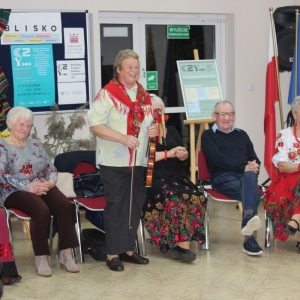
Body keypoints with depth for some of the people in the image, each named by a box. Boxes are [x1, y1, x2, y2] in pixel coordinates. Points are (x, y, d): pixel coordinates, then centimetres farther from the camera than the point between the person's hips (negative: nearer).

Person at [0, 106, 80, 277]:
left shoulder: (35, 144, 18)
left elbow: (51, 168, 15)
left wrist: (50, 182, -8)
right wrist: (28, 187, -20)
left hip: (43, 188, 5)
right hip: (16, 192, -5)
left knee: (66, 206, -24)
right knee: (42, 210, -35)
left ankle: (66, 253, -19)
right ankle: (41, 258, -24)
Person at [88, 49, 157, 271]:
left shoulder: (144, 95, 12)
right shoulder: (107, 93, -9)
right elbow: (95, 125, -18)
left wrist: (153, 130, 1)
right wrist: (124, 138, -25)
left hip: (138, 161, 6)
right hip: (114, 161, -6)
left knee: (135, 205, 11)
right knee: (116, 206, -1)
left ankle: (129, 249, 23)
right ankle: (113, 254, 8)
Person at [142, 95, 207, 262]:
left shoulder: (172, 131, 23)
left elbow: (184, 156, 20)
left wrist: (183, 155, -5)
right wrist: (168, 154, -11)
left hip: (177, 176, 5)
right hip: (155, 178, -5)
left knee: (197, 197, -26)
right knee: (173, 199, -37)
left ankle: (182, 244, -26)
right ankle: (181, 244, -28)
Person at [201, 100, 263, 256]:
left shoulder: (241, 135, 28)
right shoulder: (208, 135, 13)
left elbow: (255, 159, 18)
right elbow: (217, 159, -4)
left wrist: (254, 166, -7)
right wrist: (243, 167, -15)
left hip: (246, 174, 3)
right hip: (223, 177, -3)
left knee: (249, 178, -36)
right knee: (251, 190, -34)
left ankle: (248, 218, -57)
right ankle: (249, 238, -47)